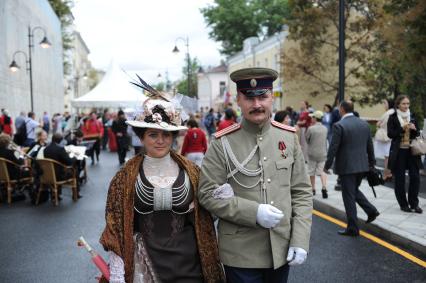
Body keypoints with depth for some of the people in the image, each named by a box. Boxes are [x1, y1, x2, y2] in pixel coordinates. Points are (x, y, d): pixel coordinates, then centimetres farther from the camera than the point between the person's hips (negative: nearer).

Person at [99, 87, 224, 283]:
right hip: (144, 263, 0)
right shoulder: (126, 177, -4)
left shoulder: (191, 172, -2)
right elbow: (116, 226, -2)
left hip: (188, 263, 1)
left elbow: (203, 221, 5)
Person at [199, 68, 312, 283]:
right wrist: (253, 212, -19)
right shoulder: (222, 142, -9)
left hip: (282, 248, 3)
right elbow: (208, 194, -10)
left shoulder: (289, 137, 0)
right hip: (241, 253, -3)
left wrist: (300, 240, -5)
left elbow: (302, 192, 2)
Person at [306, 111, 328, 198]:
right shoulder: (325, 128, -2)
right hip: (322, 153, 3)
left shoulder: (311, 129, -15)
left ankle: (313, 189, 23)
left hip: (312, 153, -3)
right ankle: (324, 187, -13)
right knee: (322, 171, 7)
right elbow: (325, 139, 9)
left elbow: (307, 140, -4)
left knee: (312, 171, 13)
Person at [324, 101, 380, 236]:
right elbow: (370, 146, 12)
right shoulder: (364, 124, 6)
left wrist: (327, 165, -4)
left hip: (346, 167, -6)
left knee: (349, 197, 2)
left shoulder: (339, 126, -14)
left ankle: (352, 228, 9)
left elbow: (333, 148, -14)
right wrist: (371, 162, 22)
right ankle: (371, 210, 15)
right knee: (354, 190, 26)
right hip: (362, 165, 7)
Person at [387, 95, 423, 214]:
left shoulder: (412, 116, 10)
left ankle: (414, 203, 15)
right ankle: (403, 204, 16)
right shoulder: (393, 117, -2)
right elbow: (390, 134, -8)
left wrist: (414, 129, -9)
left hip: (412, 151, 3)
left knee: (415, 177, 0)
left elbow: (417, 134, 13)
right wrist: (402, 129, -20)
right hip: (398, 151, -3)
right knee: (400, 179, 4)